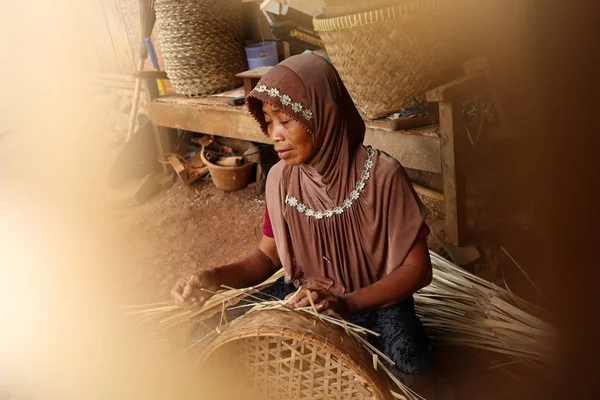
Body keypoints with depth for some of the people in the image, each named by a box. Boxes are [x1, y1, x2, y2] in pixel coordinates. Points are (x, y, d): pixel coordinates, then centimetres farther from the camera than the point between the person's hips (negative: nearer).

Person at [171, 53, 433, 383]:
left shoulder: (381, 174, -21)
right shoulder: (280, 178, -7)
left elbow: (418, 268, -17)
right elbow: (268, 254, 3)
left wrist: (347, 304, -31)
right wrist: (216, 277, -16)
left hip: (375, 299, -3)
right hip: (303, 295, 4)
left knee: (407, 360, -35)